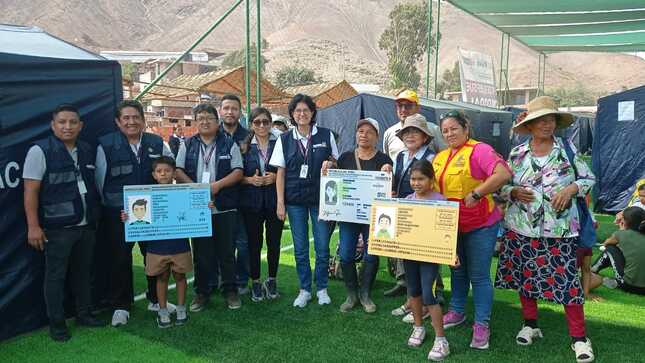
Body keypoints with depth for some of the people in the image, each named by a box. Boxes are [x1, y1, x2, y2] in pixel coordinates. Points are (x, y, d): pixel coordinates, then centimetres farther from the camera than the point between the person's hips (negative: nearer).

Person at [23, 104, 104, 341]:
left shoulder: (87, 151, 9)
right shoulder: (40, 151, -8)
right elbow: (30, 191, -10)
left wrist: (96, 217, 13)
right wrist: (33, 226, -15)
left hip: (86, 226, 5)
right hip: (57, 228, -5)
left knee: (82, 272, 16)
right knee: (56, 276, 6)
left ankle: (84, 315, 30)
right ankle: (56, 324, 19)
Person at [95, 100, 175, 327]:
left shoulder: (157, 143, 3)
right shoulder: (106, 146, -5)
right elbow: (100, 180, 2)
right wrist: (111, 205, 2)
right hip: (117, 214, -3)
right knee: (119, 260, 6)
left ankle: (156, 300, 30)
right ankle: (120, 306, 22)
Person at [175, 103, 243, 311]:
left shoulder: (229, 144, 4)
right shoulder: (187, 145, 10)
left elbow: (238, 172, -3)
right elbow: (178, 171, 2)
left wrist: (217, 185, -16)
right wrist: (195, 188, -14)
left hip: (225, 208, -1)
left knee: (227, 251, 5)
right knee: (201, 253, 9)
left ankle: (230, 291, 18)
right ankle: (202, 292, 22)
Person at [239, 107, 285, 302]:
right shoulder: (245, 146, 4)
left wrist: (275, 177, -12)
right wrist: (250, 180, -13)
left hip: (275, 201, 0)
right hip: (251, 202, 0)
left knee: (274, 242, 7)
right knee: (254, 243, 5)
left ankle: (272, 280, 24)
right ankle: (255, 282, 19)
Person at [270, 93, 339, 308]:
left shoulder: (326, 135, 2)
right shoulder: (284, 139, 4)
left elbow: (336, 163, 10)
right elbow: (280, 172, 4)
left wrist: (330, 164, -14)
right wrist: (280, 202, -2)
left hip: (320, 197, -1)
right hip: (295, 199, 1)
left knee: (322, 247, 4)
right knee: (300, 248, 8)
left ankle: (322, 289, 22)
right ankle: (304, 290, 22)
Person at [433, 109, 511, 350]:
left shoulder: (479, 150, -14)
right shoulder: (439, 158, 8)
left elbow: (503, 174, -27)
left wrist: (476, 193, -25)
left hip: (480, 224, -7)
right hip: (451, 225, 7)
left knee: (478, 276, 1)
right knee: (457, 270, 21)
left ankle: (481, 324, 14)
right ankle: (457, 311, 38)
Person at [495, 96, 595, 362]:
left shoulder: (568, 148, 2)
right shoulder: (516, 153, 4)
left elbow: (589, 178, 6)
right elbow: (501, 186, 8)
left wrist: (570, 189, -12)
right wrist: (514, 192, -13)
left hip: (560, 229, -2)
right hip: (521, 229, 2)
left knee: (566, 279, -3)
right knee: (525, 276, 10)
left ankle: (579, 337, 9)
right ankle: (530, 324, 29)